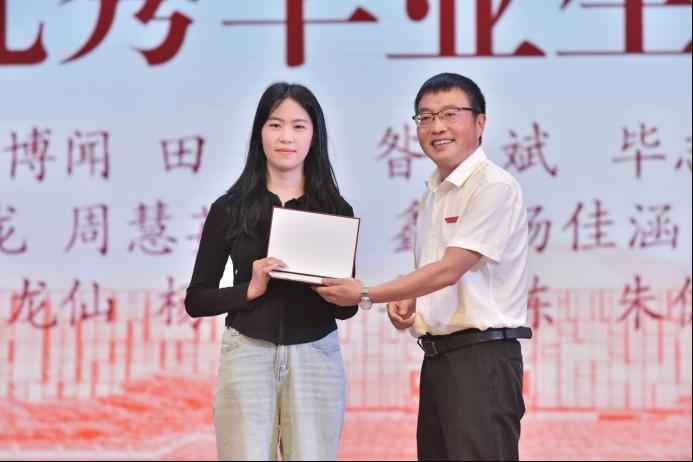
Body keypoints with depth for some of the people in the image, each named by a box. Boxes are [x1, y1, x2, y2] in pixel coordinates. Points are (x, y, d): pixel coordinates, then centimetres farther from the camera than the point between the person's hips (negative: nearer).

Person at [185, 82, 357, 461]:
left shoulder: (336, 211, 6)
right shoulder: (230, 208, 2)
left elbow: (348, 307, 10)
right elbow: (196, 300, 4)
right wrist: (250, 289, -13)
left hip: (315, 358, 1)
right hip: (247, 356, -1)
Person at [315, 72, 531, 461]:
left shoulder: (494, 187, -12)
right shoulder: (434, 193, 17)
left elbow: (449, 270, -17)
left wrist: (365, 295, -13)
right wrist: (407, 301, 4)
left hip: (481, 356, -9)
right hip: (438, 356, 9)